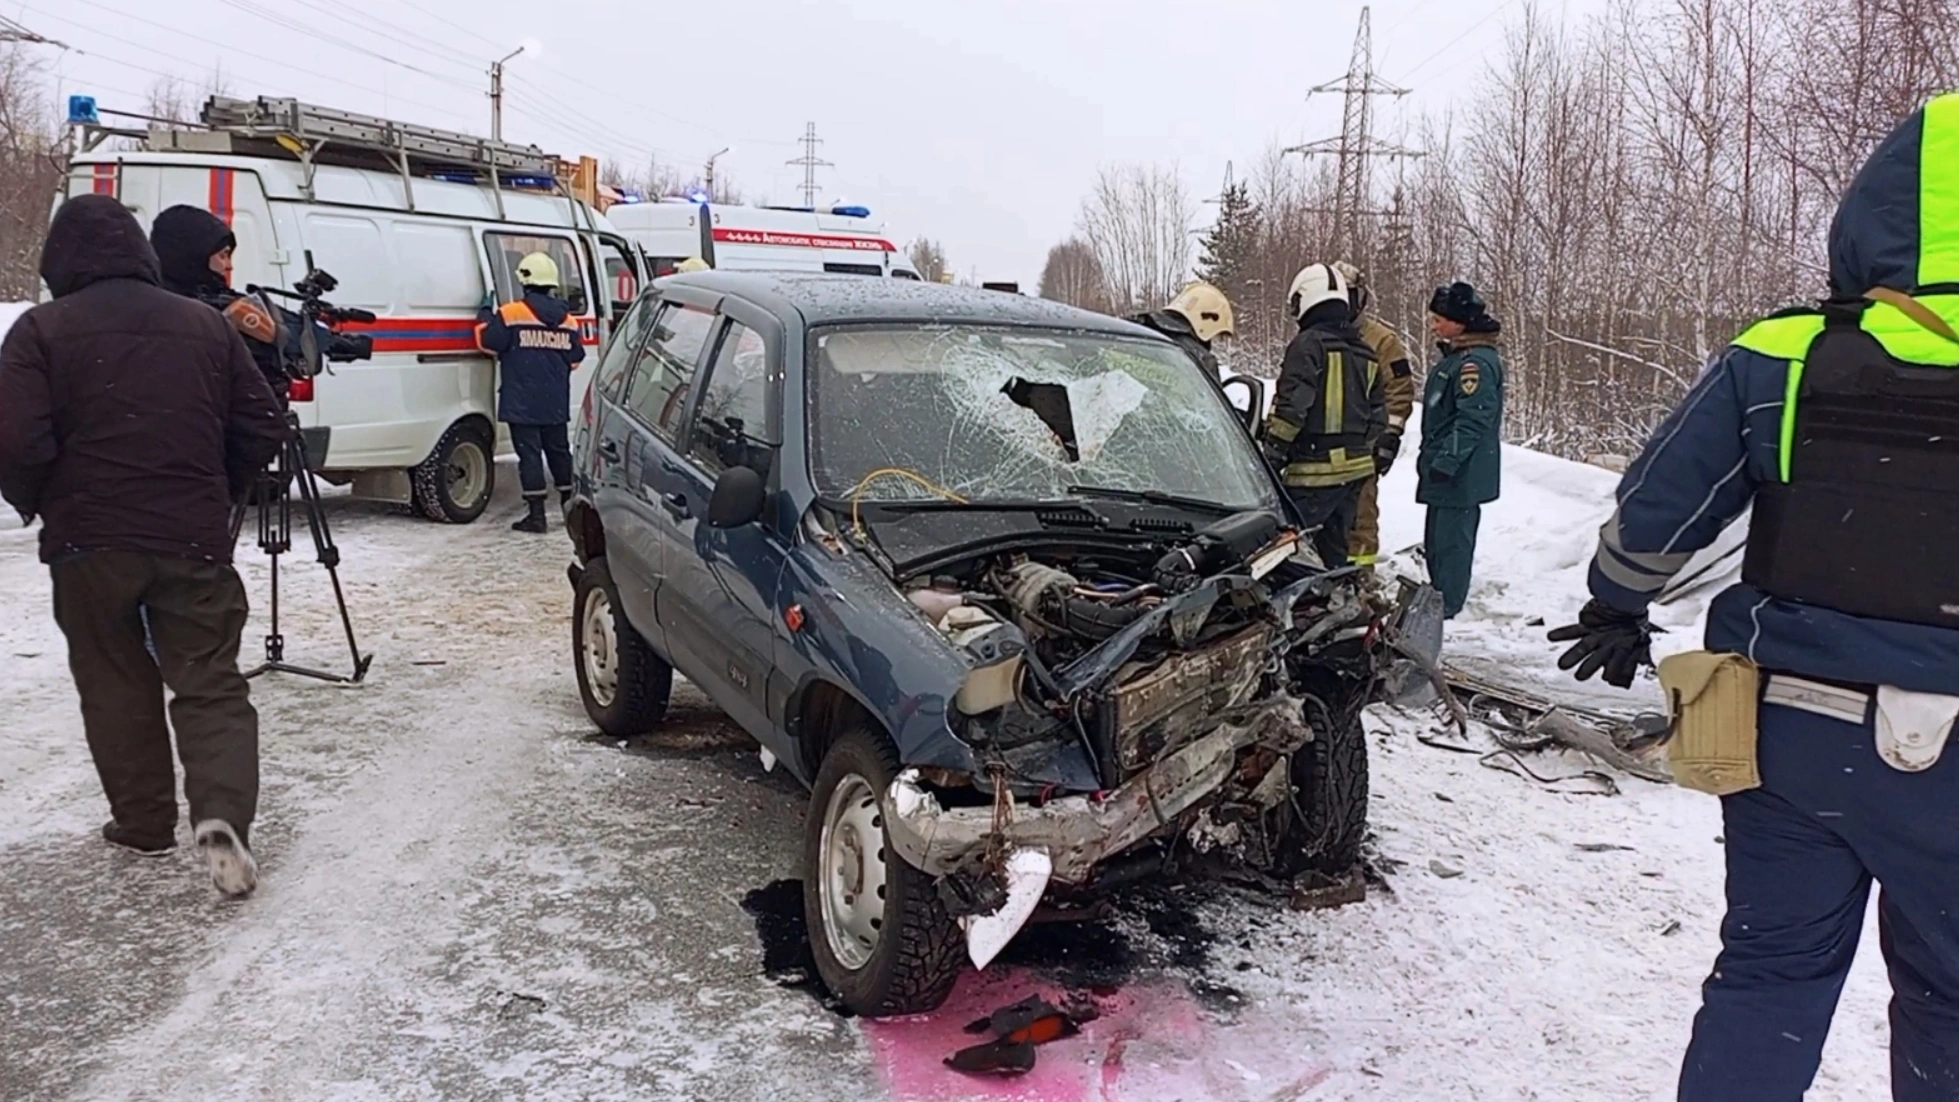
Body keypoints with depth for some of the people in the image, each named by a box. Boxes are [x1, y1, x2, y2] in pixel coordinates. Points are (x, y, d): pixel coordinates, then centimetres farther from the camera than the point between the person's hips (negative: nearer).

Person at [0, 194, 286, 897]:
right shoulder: (206, 325, 7)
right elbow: (264, 428, 6)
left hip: (89, 543, -1)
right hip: (195, 541, 2)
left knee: (116, 685, 15)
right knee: (211, 685, 4)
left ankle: (144, 821, 22)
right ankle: (221, 815, -15)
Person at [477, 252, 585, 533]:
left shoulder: (511, 314, -11)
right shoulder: (567, 320, 5)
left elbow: (489, 342, -7)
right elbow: (575, 357, 10)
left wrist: (485, 316, 8)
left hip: (522, 403, -5)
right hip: (556, 403, 5)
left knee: (529, 454, -2)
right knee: (559, 450, 18)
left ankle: (536, 514, -3)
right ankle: (570, 505, 26)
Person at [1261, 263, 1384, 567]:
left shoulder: (1308, 343, -9)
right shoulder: (1365, 352, 15)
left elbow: (1291, 406, -16)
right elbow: (1378, 415, 17)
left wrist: (1271, 454, -11)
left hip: (1314, 469, -8)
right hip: (1355, 467, 8)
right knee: (1334, 546, 16)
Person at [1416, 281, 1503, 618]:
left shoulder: (1476, 363, -18)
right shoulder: (1456, 356, 15)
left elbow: (1472, 420, -24)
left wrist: (1446, 462, -25)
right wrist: (1430, 458, 23)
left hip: (1461, 475, -11)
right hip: (1445, 469, 11)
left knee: (1450, 539, -7)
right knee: (1438, 538, 18)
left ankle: (1445, 607, -1)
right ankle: (1439, 601, 28)